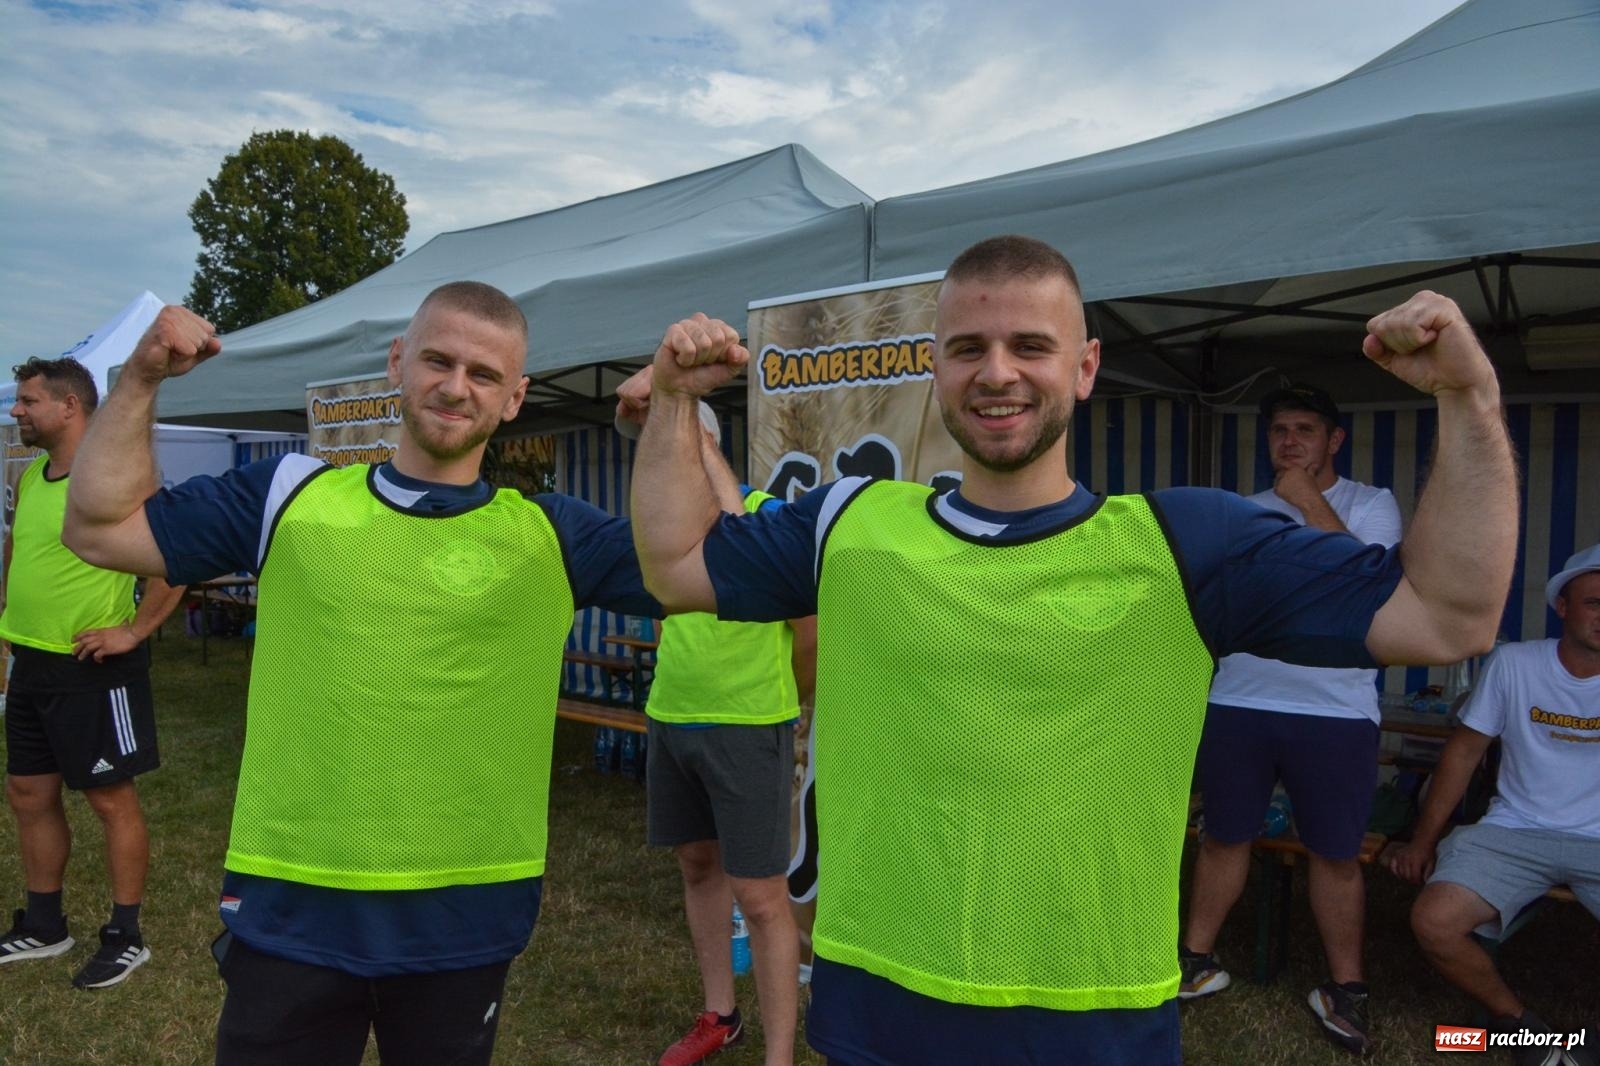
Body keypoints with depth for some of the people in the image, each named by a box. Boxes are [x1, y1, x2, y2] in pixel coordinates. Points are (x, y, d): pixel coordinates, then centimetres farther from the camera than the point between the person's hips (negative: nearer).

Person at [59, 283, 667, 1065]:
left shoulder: (550, 536, -1)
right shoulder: (291, 496, 3)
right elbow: (98, 528, 8)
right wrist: (141, 380, -1)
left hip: (463, 919, 0)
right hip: (288, 911, 1)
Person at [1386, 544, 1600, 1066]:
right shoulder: (1514, 663, -4)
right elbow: (1464, 752, 3)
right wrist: (1422, 842, 3)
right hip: (1515, 833, 0)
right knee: (1434, 922, -24)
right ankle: (1522, 1023, 5)